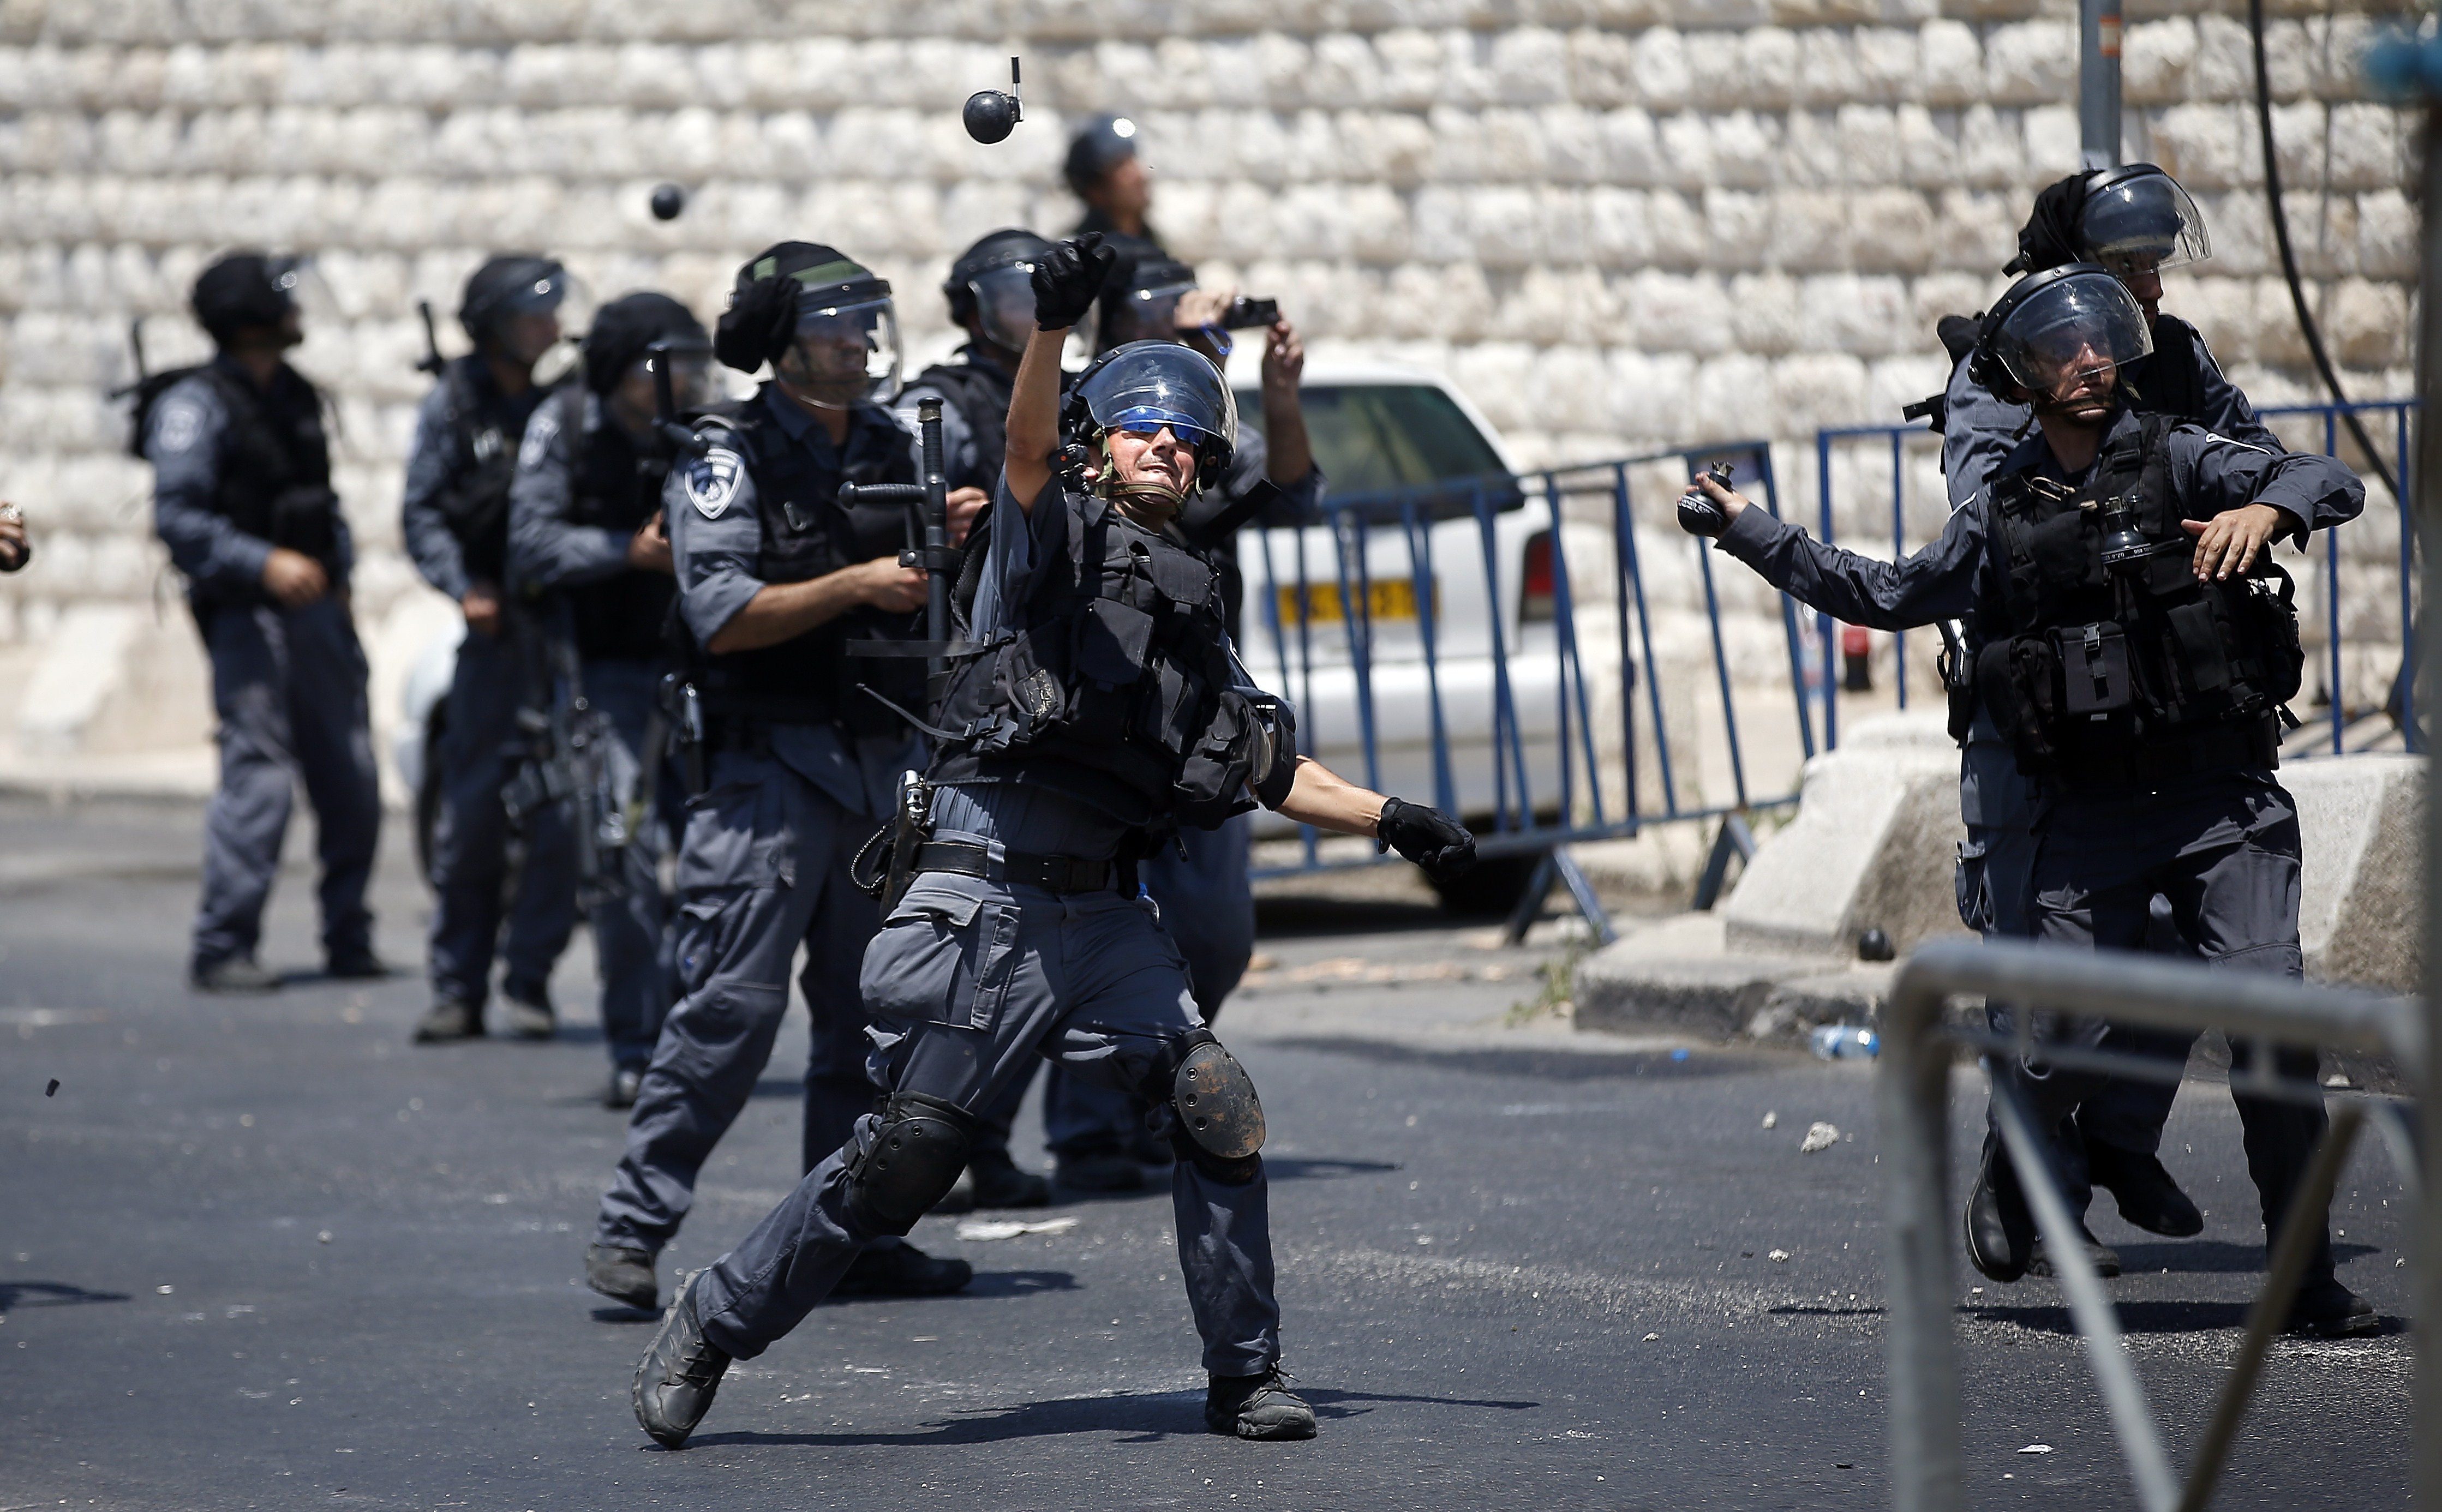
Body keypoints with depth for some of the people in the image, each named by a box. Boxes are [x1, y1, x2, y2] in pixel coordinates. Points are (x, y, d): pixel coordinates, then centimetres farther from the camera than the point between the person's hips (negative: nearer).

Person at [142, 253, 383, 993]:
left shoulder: (294, 394, 14)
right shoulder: (197, 405, -11)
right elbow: (177, 516, -17)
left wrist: (338, 574, 14)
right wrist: (264, 564, -25)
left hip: (316, 606, 8)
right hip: (246, 617, -8)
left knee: (351, 778, 7)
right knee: (259, 774, -13)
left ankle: (349, 943, 18)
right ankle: (222, 950, -7)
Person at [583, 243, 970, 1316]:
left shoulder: (895, 453, 13)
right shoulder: (728, 458, -5)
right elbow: (722, 615, -15)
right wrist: (857, 586, -20)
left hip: (883, 763, 7)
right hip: (769, 771, -7)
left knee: (872, 1012, 8)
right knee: (731, 1003, -11)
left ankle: (852, 1236, 15)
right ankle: (632, 1228, -7)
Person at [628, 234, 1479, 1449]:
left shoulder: (1192, 612, 19)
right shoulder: (1056, 536, 1)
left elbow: (1266, 765, 25)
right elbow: (1026, 448, -21)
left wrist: (1389, 820, 16)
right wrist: (1052, 324, -38)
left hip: (1103, 912, 6)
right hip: (986, 900, -6)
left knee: (1219, 1110, -8)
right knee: (906, 1155, -9)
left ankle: (1244, 1379, 4)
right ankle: (709, 1328, 6)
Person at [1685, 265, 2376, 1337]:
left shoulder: (2178, 462, 1)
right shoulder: (2002, 515, 8)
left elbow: (2333, 484, -10)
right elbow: (1885, 596, 23)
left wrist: (2265, 508, -32)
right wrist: (1748, 532, 23)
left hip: (2224, 804, -2)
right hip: (2088, 817, 2)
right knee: (2061, 1039, -1)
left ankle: (2308, 1278, -7)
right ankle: (2024, 1170, 35)